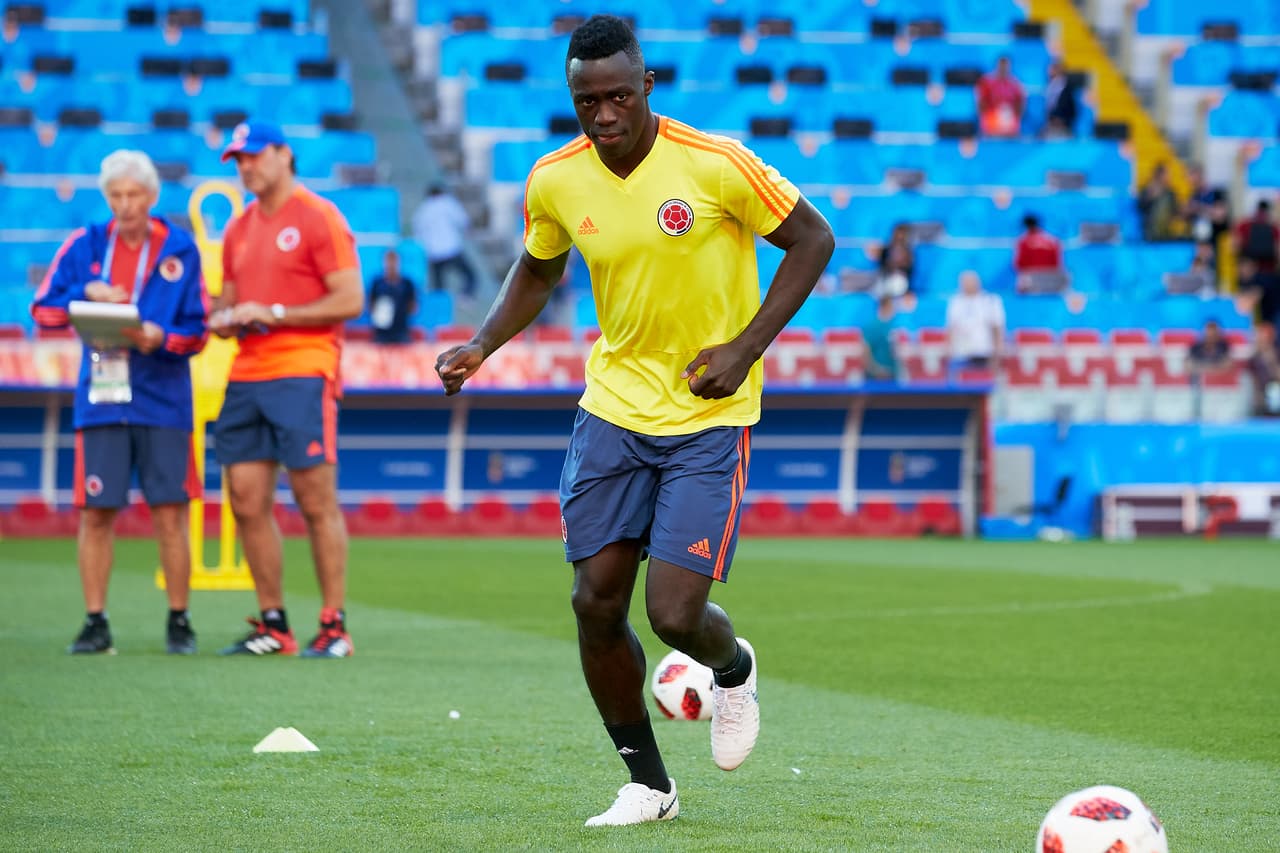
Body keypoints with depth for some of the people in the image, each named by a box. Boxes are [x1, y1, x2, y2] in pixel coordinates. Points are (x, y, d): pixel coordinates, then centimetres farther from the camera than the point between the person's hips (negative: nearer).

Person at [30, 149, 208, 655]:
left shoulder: (180, 250, 2)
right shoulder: (85, 246, 6)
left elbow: (196, 330, 1)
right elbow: (44, 309, 3)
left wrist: (160, 339, -18)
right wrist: (87, 292, -13)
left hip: (163, 400, -1)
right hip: (101, 399, 1)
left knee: (169, 514, -2)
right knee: (96, 513, 0)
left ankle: (179, 623, 8)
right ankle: (95, 623, 7)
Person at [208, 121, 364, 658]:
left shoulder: (318, 218, -3)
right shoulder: (239, 229, 19)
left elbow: (350, 300, -10)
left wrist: (273, 314, -13)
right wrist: (224, 319, 2)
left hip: (301, 375, -7)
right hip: (245, 378, 7)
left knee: (317, 503, -7)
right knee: (248, 505, 4)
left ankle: (334, 627, -4)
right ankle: (273, 627, 12)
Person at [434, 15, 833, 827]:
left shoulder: (715, 165, -17)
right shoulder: (554, 181, -3)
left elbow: (813, 240, -7)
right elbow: (538, 271, 16)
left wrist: (745, 348, -14)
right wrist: (483, 344, -1)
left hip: (711, 417, -4)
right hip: (614, 405, 4)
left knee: (675, 613, -11)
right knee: (596, 602, -1)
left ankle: (733, 669, 27)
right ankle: (648, 783, 18)